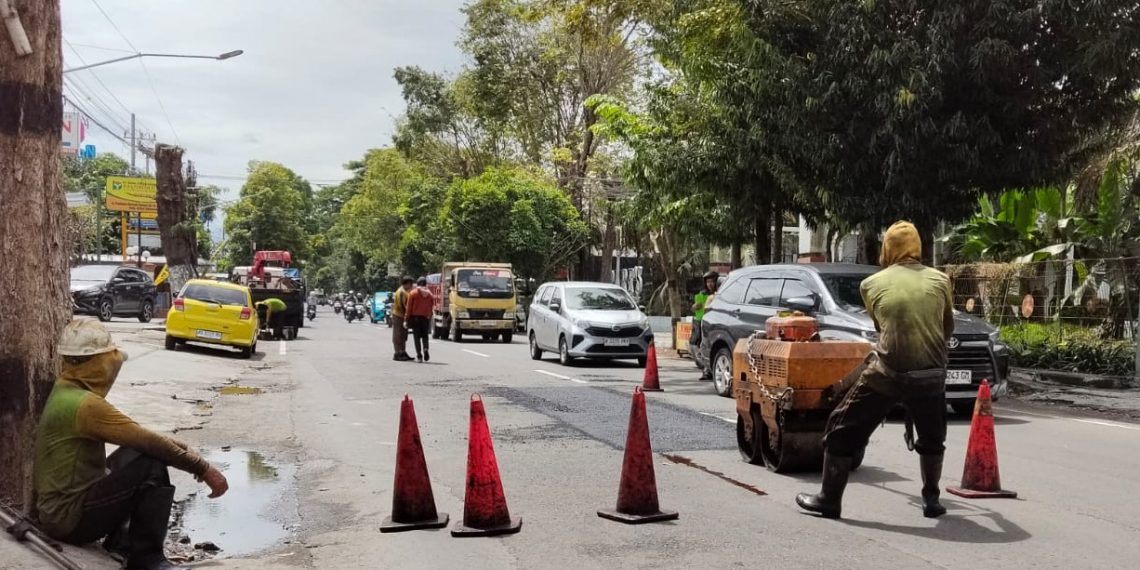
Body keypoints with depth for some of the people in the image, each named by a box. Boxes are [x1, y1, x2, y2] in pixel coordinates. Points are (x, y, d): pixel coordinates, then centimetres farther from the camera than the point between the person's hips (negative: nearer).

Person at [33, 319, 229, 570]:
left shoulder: (67, 391, 7)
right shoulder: (83, 403, -23)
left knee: (135, 453, 15)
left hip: (56, 509, 10)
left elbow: (133, 435, 14)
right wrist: (203, 468, -18)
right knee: (152, 465, -19)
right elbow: (147, 440, -24)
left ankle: (121, 539, 13)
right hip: (69, 518, -10)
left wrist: (170, 444, 4)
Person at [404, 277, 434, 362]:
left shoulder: (413, 293, -5)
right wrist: (429, 316, 11)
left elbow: (409, 307, -5)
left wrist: (407, 318, 1)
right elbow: (432, 307, 2)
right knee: (425, 335, 16)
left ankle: (419, 356, -1)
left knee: (417, 336, 4)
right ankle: (425, 349, -10)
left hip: (415, 317, -2)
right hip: (426, 318, 2)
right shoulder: (429, 294, 3)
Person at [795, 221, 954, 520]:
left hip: (886, 372, -2)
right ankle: (932, 500, 29)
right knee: (932, 438, 28)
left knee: (843, 431, 12)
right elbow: (947, 327, 17)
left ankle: (829, 499, 16)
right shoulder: (940, 279, 6)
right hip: (930, 374, 2)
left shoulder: (872, 283, 2)